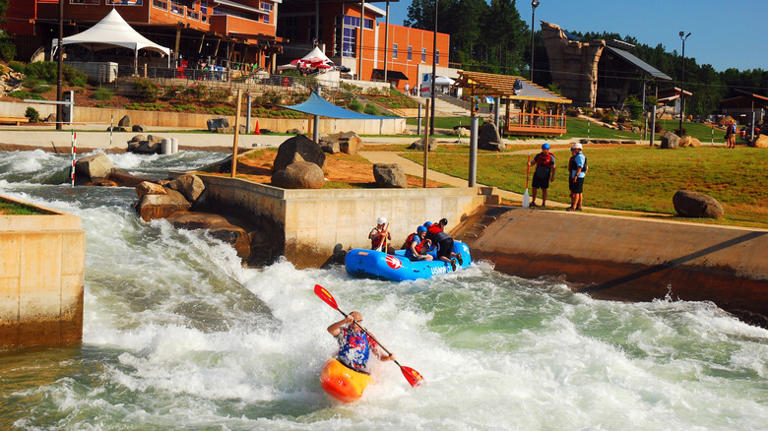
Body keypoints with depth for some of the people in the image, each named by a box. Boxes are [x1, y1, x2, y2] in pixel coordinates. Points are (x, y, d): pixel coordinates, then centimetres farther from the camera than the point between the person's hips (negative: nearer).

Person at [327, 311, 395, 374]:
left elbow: (381, 356, 5)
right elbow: (330, 329, -17)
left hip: (361, 372, -1)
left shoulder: (368, 336, 7)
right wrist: (345, 320, -32)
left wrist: (389, 357, -18)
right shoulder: (344, 332, 4)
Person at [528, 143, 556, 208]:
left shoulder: (551, 157, -6)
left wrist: (552, 176, -7)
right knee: (534, 188, 5)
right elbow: (533, 162, 5)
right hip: (537, 175, 3)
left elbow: (553, 168, -4)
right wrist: (529, 163, -19)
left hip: (545, 176, -3)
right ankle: (533, 202, 18)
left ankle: (544, 203, 14)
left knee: (544, 189, 4)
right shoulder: (538, 155, 3)